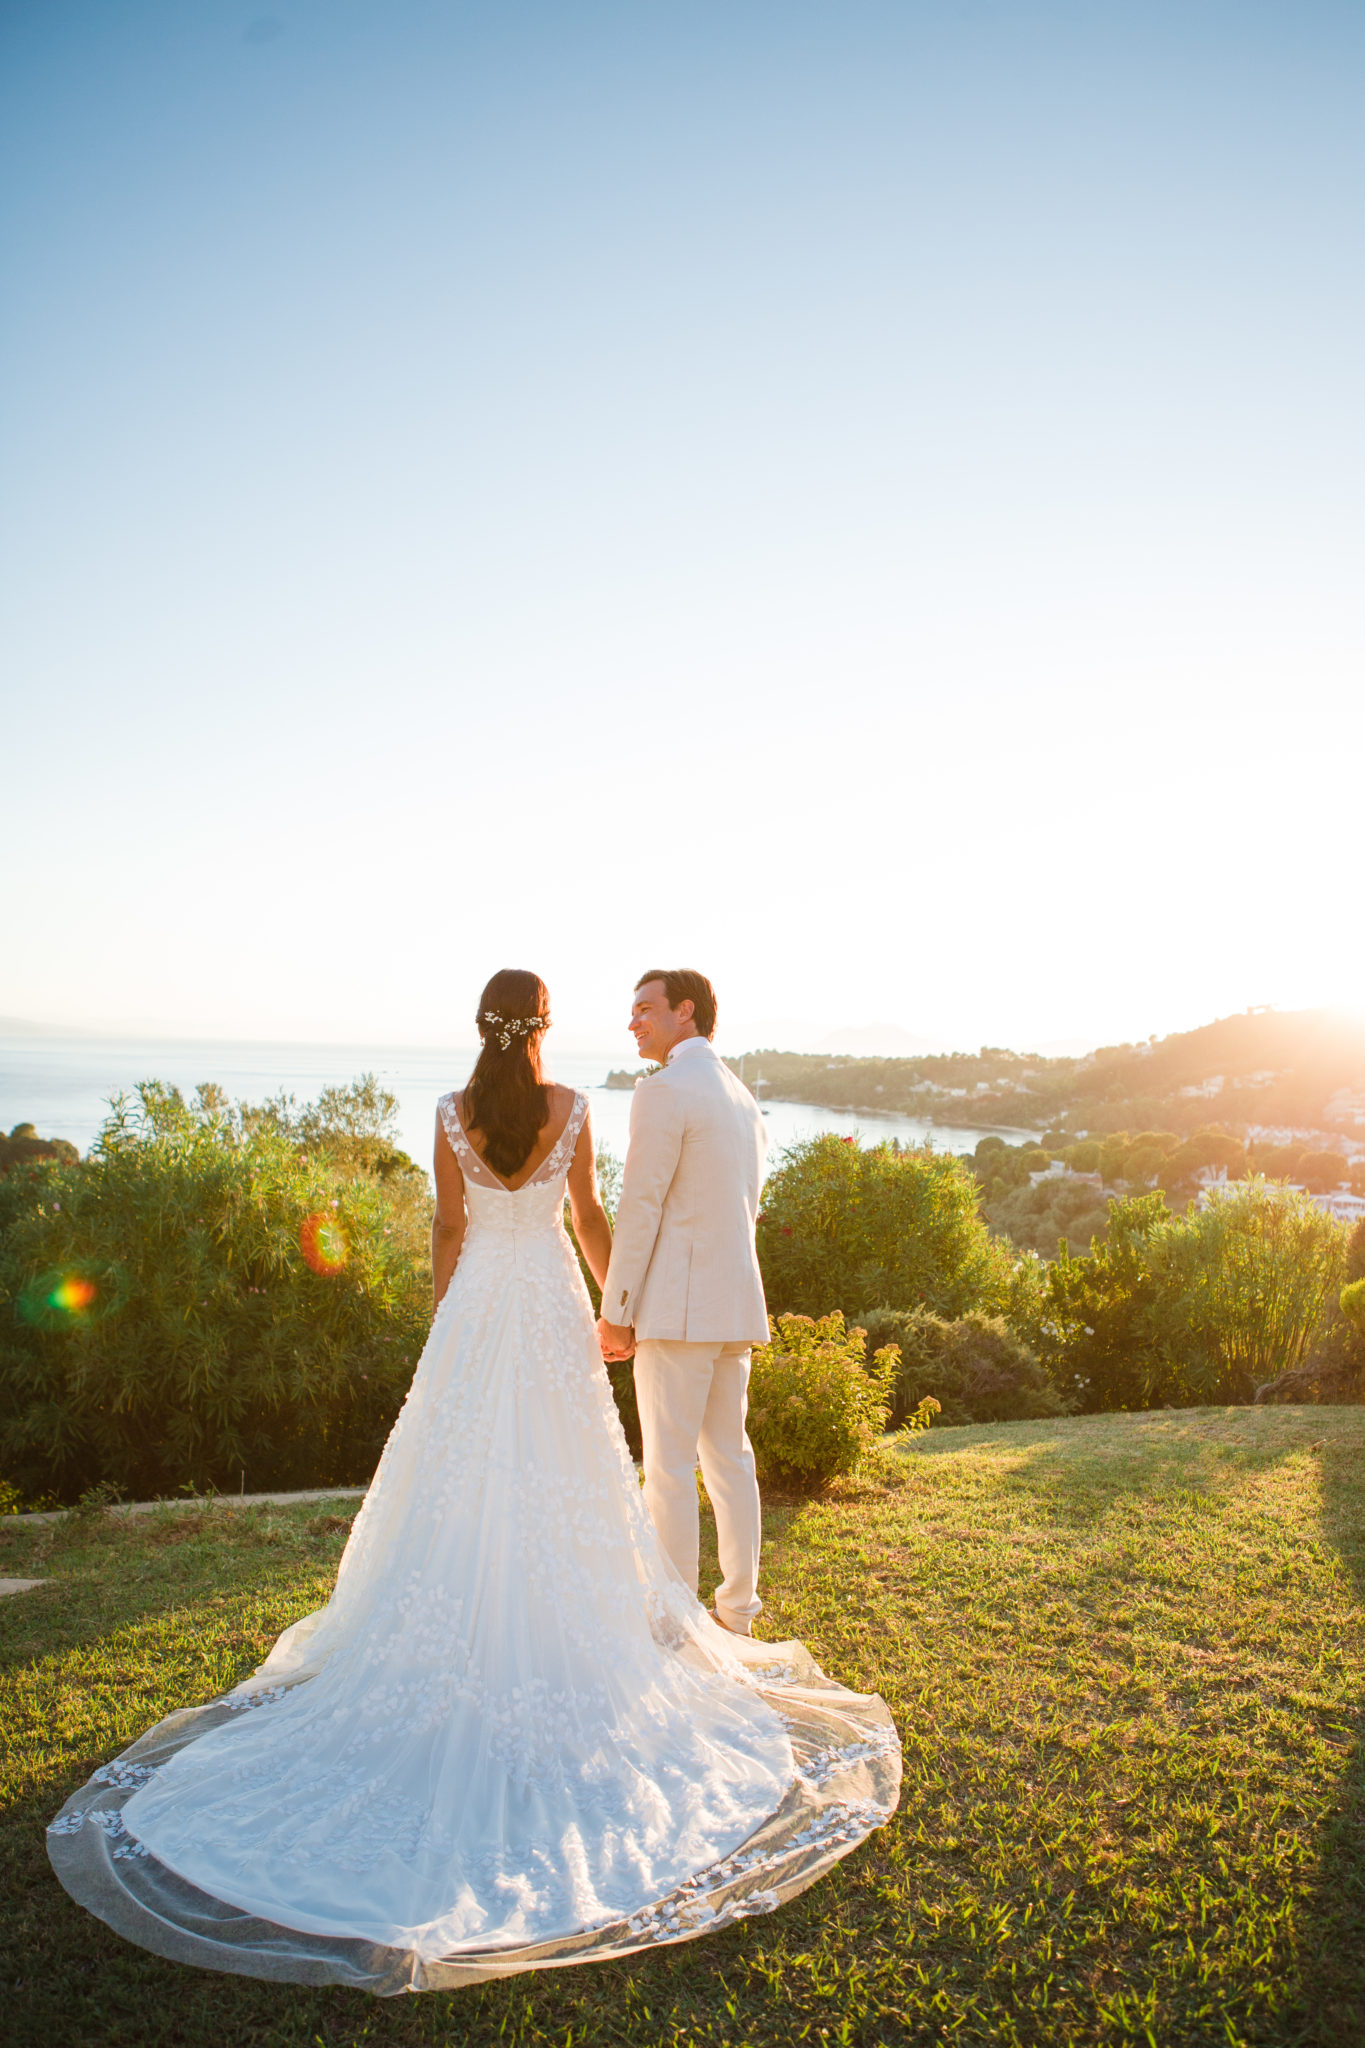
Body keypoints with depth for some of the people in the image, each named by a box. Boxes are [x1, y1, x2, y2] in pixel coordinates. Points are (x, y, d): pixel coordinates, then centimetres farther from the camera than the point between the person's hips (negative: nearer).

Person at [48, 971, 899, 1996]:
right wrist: (618, 1303, 12)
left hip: (477, 1304, 0)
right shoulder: (570, 1107, -6)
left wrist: (445, 1327, 8)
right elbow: (589, 1215, -1)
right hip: (553, 1304, 0)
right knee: (562, 1475, 9)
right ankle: (568, 1636, 16)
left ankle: (472, 1636, 15)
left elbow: (449, 1230, -2)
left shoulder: (453, 1114, -5)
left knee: (466, 1475, 10)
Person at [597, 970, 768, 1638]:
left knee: (670, 1466, 0)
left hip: (677, 1306, -9)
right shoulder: (743, 1097, 16)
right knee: (729, 1457, 15)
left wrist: (614, 1312, -10)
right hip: (736, 1304, 9)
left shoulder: (663, 1090, -11)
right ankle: (738, 1607, 25)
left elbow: (639, 1208, -15)